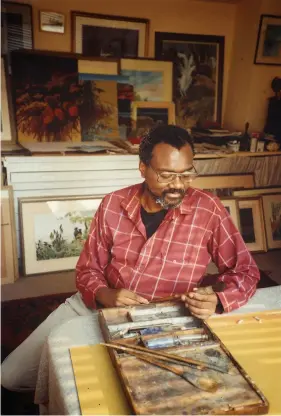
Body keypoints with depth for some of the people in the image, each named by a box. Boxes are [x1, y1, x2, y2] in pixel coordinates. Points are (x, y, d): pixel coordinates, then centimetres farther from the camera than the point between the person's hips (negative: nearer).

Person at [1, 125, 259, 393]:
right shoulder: (113, 205, -7)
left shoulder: (208, 210, -14)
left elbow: (245, 271, -7)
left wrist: (217, 302, -28)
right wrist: (105, 295, -21)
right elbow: (87, 269, 1)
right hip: (95, 306, 3)